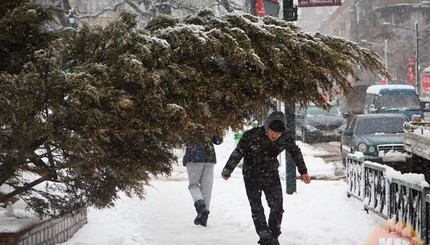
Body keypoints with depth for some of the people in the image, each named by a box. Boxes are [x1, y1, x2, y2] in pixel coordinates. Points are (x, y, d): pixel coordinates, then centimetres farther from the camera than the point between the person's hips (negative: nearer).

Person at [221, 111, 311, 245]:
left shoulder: (286, 140, -15)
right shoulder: (252, 136, -25)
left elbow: (296, 152, 5)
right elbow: (238, 152, -15)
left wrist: (303, 172, 14)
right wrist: (227, 171, -9)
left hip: (272, 175, 2)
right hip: (252, 177, -2)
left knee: (277, 207, -6)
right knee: (257, 209, -5)